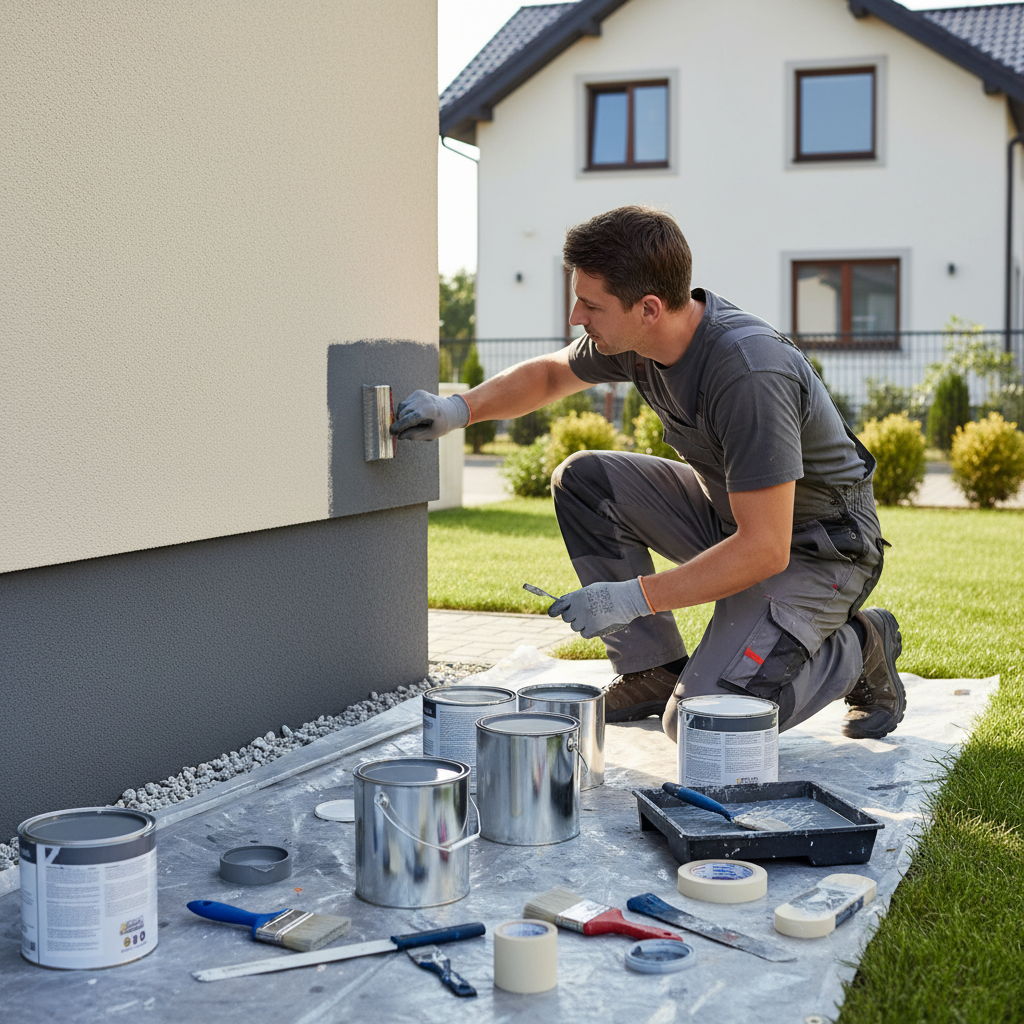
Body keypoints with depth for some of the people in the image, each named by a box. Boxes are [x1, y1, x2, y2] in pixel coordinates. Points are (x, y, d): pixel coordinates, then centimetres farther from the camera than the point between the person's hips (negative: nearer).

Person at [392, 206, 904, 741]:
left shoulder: (750, 375, -34)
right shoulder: (637, 338, -9)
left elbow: (765, 548, -33)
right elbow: (550, 374, 13)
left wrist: (634, 597, -30)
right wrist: (459, 408, -3)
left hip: (819, 550, -8)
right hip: (731, 515, 8)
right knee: (581, 479, -2)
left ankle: (855, 648, 4)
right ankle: (656, 670, 5)